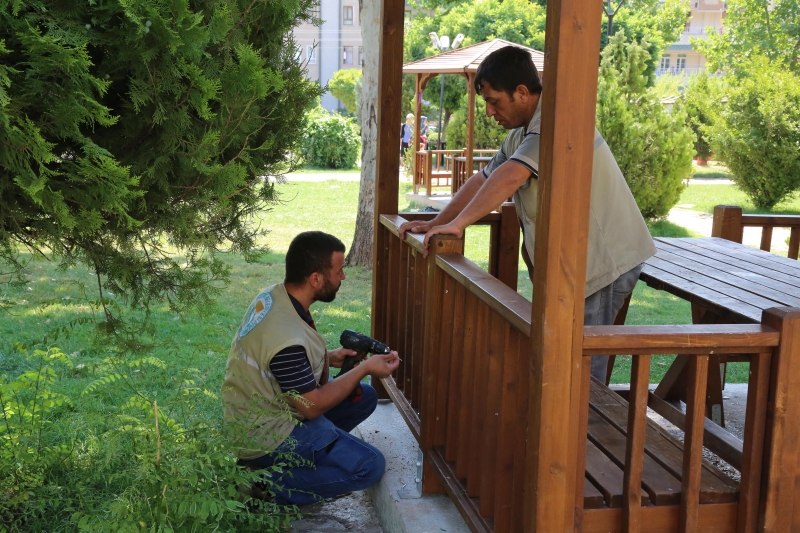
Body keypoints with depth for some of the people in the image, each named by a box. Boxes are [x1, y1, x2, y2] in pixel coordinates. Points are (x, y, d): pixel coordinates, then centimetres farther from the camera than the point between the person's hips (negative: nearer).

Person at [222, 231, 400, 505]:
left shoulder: (272, 296, -4)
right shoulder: (289, 340, -32)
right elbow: (312, 407, -21)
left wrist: (327, 358, 0)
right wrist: (365, 368, -12)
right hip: (266, 436, -9)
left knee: (365, 398, 13)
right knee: (369, 466, -11)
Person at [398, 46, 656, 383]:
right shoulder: (520, 134, 13)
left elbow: (509, 177, -30)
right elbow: (484, 180, 14)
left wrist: (457, 223, -30)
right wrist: (435, 224, 8)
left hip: (603, 260, -10)